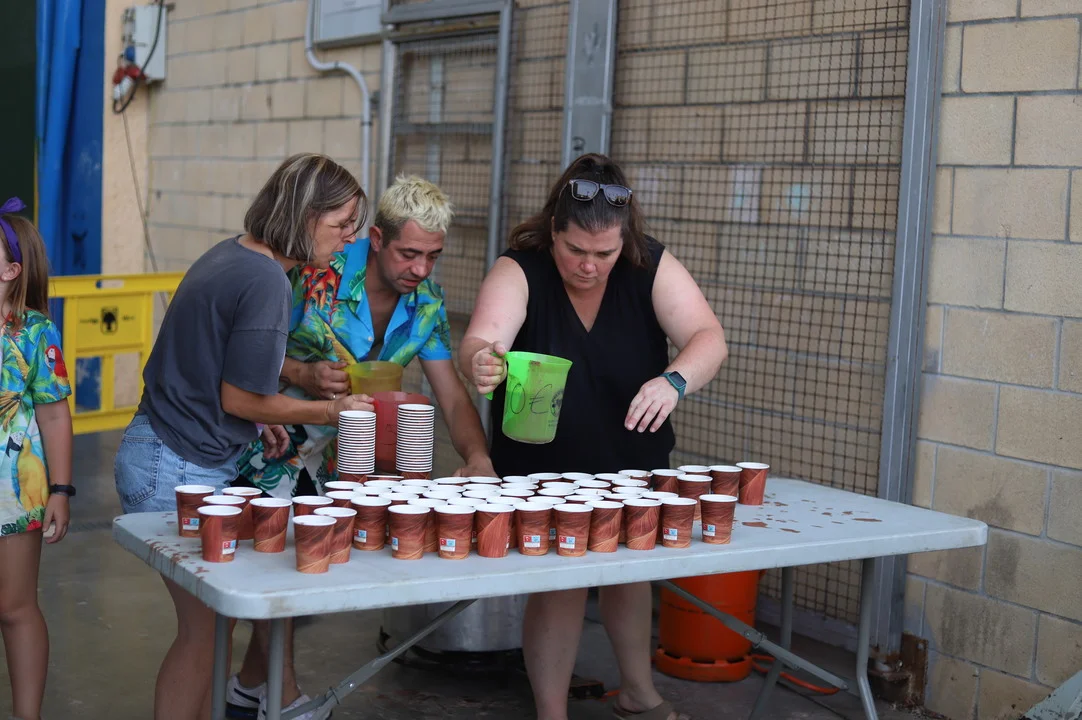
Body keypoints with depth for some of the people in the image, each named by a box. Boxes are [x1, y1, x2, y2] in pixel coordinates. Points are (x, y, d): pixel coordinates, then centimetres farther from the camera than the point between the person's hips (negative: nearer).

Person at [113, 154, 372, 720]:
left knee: (210, 620, 14)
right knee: (203, 629, 1)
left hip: (157, 455, 9)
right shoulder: (266, 281, -20)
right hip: (177, 473, -9)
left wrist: (256, 417, 16)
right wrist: (327, 411, -5)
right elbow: (239, 397, -16)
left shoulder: (228, 255, 9)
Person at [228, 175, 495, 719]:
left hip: (326, 450, 6)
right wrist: (302, 374, -37)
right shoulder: (316, 274, -26)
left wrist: (479, 458, -25)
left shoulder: (427, 301, -7)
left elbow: (451, 393, -9)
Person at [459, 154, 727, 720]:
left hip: (632, 464, 3)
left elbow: (709, 338, -23)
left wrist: (674, 381, -44)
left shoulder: (652, 267, -16)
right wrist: (480, 361, -62)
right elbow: (482, 340, -38)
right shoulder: (520, 270, -22)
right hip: (542, 470, -3)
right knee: (559, 585, -5)